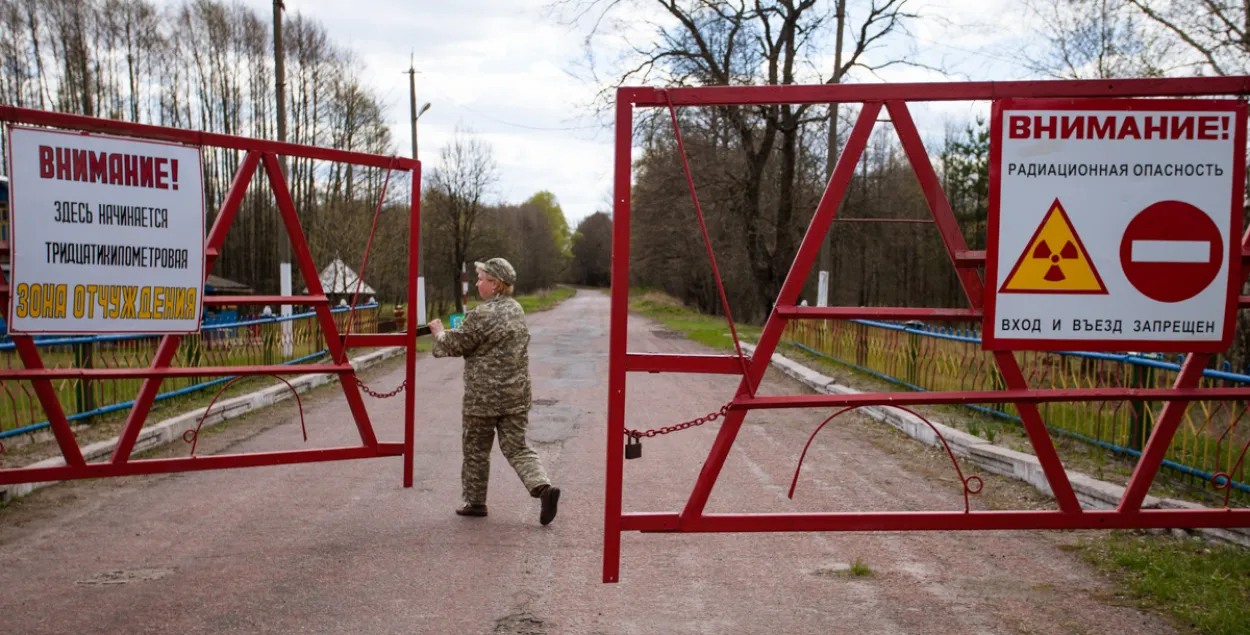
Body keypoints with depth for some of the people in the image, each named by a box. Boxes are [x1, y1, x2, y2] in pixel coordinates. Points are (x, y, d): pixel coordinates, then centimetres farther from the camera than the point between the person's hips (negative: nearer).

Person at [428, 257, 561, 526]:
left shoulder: (482, 315, -17)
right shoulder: (516, 309, 9)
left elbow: (455, 345, -9)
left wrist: (439, 333, 12)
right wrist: (456, 329, 20)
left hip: (484, 397, -7)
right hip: (516, 394, 7)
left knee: (476, 450, 11)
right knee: (516, 447, 10)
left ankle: (475, 500, 23)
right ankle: (542, 487, -10)